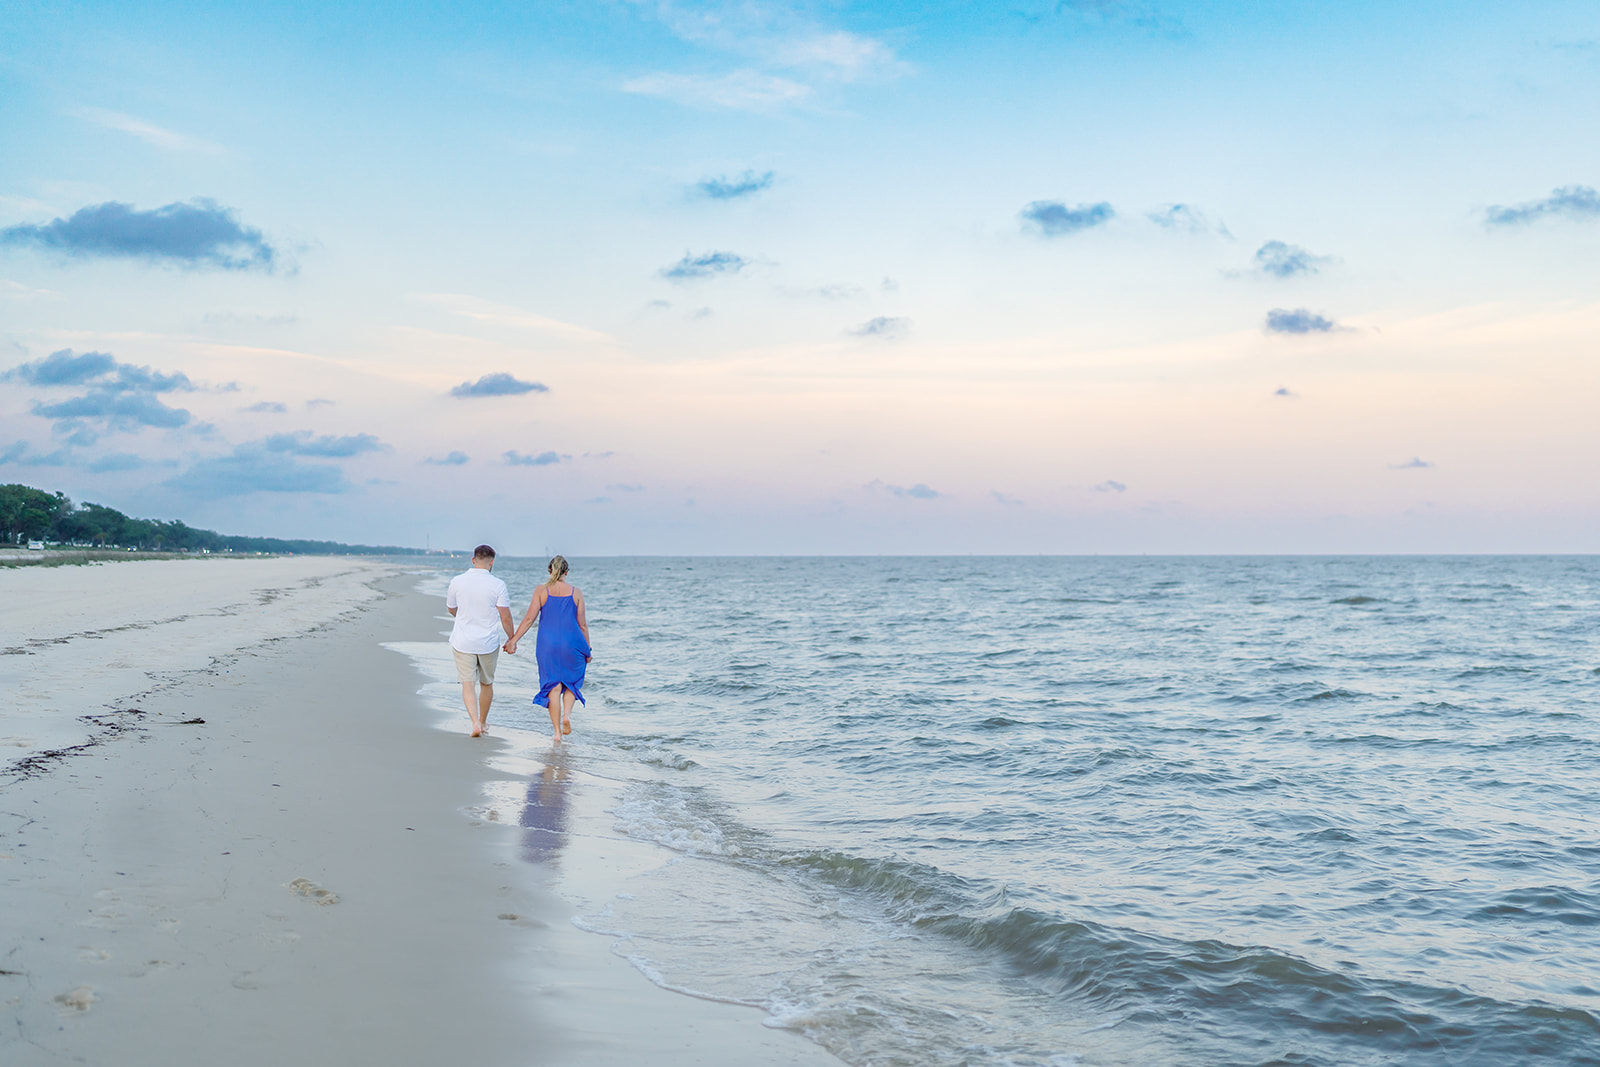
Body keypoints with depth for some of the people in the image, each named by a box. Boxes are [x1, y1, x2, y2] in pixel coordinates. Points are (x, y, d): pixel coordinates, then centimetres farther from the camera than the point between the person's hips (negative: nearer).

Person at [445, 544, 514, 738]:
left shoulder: (457, 581, -5)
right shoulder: (498, 585, -11)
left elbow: (451, 609, 11)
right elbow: (505, 617, -10)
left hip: (463, 642, 0)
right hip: (488, 643, 0)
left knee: (467, 684, 3)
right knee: (486, 683, 18)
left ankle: (475, 722, -14)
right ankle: (483, 722, 32)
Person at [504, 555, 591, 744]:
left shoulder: (541, 590, -1)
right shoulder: (575, 592, 2)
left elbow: (529, 618, -6)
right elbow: (582, 624, 4)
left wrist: (513, 640, -1)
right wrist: (587, 649, 12)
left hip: (547, 644, 0)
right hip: (571, 643, 0)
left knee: (553, 686, 6)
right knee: (571, 681, 19)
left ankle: (557, 732, 4)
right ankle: (566, 714, -7)